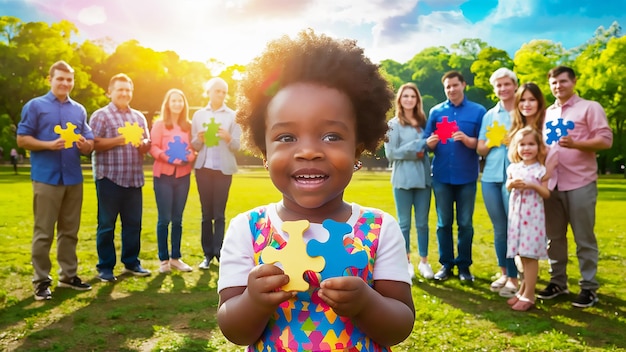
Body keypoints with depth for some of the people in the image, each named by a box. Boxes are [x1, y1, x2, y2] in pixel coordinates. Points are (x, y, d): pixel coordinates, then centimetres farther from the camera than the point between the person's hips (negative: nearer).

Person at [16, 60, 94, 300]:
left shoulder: (79, 110, 16)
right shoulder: (35, 106, 2)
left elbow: (90, 143, 15)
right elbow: (22, 139, -3)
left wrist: (85, 145, -8)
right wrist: (50, 145, -17)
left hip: (74, 178, 5)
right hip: (46, 178, -4)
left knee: (70, 231, 10)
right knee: (43, 232, -1)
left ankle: (69, 275, 20)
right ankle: (41, 281, 7)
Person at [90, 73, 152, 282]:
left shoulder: (139, 117, 17)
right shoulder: (100, 115, 0)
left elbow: (147, 146, 16)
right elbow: (94, 144, -10)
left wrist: (142, 143, -6)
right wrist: (120, 140, -18)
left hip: (134, 178, 5)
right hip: (109, 177, -5)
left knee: (133, 223, 8)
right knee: (106, 224, 2)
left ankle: (131, 263, 20)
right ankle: (105, 267, 12)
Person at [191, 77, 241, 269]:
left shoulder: (233, 116, 2)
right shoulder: (198, 115, 8)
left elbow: (237, 146, -2)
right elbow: (194, 145, 7)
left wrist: (228, 138, -22)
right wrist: (199, 139, -15)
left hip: (223, 169, -2)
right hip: (203, 168, 2)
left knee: (219, 213, -1)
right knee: (206, 213, 7)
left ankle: (218, 252, 5)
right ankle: (208, 253, 13)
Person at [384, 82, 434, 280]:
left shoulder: (423, 122, 12)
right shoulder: (393, 124, 0)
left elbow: (428, 147, 17)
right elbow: (390, 153, -7)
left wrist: (428, 145, -4)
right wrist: (413, 153, -11)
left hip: (423, 178, 3)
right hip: (403, 179, -3)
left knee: (422, 223, 7)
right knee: (404, 223, 5)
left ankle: (424, 262, 18)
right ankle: (406, 262, 16)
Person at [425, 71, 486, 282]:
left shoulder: (478, 111, 3)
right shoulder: (436, 111, 7)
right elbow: (428, 143, 6)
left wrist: (467, 140, -19)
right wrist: (430, 142, -16)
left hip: (466, 176, -1)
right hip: (441, 175, 1)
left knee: (465, 223, 5)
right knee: (444, 223, 7)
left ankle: (464, 266, 17)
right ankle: (446, 264, 18)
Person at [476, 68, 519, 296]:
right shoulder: (489, 115, 14)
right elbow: (480, 149, 12)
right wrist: (492, 142, -9)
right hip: (490, 177, 4)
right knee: (499, 228, 9)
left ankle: (514, 278, 5)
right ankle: (503, 273, 21)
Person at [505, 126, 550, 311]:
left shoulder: (540, 170, -5)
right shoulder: (513, 168, 7)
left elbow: (546, 193, -5)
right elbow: (508, 187, 16)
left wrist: (533, 186, -21)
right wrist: (511, 184, -6)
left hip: (533, 216, -4)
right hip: (516, 215, 4)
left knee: (530, 256, -4)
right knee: (522, 256, 12)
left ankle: (528, 295, 4)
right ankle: (524, 290, 24)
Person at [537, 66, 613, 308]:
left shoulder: (590, 108, 0)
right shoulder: (546, 113, 17)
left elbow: (606, 140, -8)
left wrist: (575, 144, -22)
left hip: (580, 183, -5)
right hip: (551, 184, 5)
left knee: (584, 238, 1)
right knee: (554, 237, 10)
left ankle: (588, 287, 10)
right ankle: (557, 282, 21)